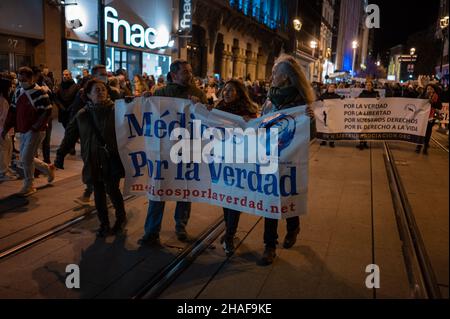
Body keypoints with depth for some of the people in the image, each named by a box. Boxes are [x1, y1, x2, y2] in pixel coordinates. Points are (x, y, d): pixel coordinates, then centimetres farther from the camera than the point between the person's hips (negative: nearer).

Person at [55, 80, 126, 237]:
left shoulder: (115, 109, -2)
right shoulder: (82, 114, 6)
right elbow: (70, 135, 7)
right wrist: (60, 155, 2)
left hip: (112, 158, -3)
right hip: (93, 160, 3)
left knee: (112, 189, -5)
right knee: (98, 192, 9)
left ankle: (121, 217, 22)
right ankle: (104, 224, 25)